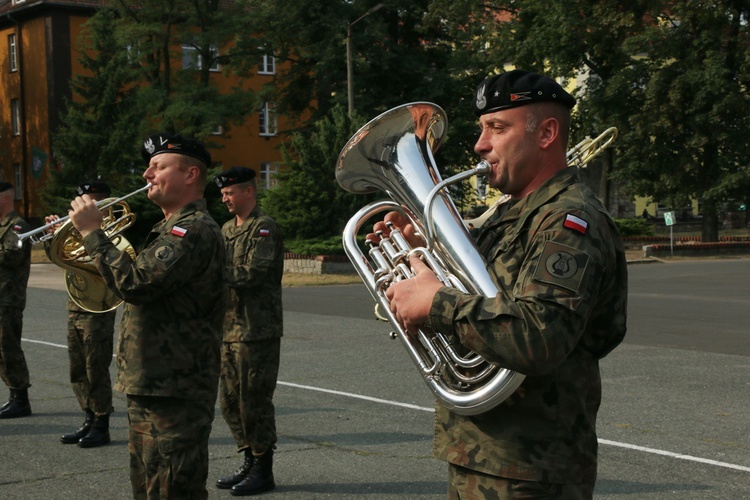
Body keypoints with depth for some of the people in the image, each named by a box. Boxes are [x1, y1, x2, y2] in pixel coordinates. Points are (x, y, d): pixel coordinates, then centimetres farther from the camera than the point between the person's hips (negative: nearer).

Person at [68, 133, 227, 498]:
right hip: (150, 387, 11)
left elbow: (135, 283, -27)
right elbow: (136, 282, 21)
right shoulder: (172, 228, 19)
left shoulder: (194, 230, -17)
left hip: (173, 394, -11)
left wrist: (92, 232, -17)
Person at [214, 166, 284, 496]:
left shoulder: (264, 229, -10)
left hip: (257, 330, -9)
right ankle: (250, 462, 25)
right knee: (231, 400, 13)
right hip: (229, 329, 9)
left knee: (254, 400, -3)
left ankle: (263, 470, 7)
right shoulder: (227, 229, 17)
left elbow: (252, 274, -21)